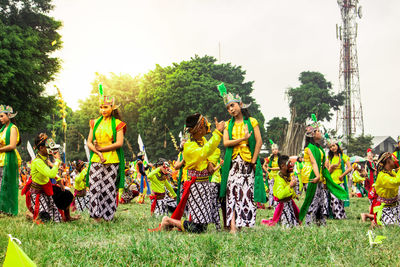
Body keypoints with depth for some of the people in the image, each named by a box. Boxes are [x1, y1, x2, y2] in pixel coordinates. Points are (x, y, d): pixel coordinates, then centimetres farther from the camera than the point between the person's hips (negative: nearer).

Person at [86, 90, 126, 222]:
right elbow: (89, 142, 9)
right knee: (94, 187, -8)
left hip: (112, 161, -3)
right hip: (96, 160, 3)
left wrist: (102, 148, -9)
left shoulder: (117, 124, 3)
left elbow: (119, 143, -6)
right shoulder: (95, 122, 14)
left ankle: (108, 217, 5)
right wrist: (98, 153, -9)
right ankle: (96, 216, -5)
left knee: (109, 189, -2)